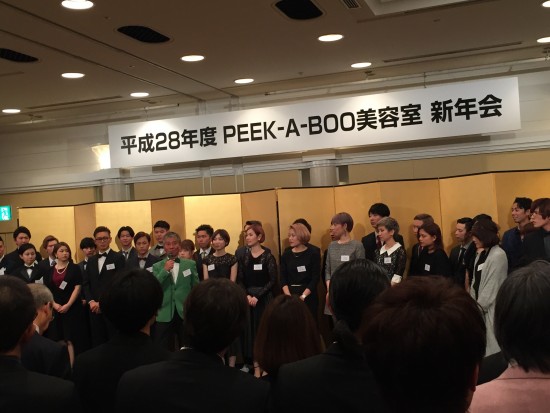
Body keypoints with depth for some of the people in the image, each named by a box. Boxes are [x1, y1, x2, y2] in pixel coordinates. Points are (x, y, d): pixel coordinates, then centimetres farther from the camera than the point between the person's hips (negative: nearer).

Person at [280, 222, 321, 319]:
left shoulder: (313, 253, -2)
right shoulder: (286, 254, 7)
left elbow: (315, 278, -7)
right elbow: (283, 278, 3)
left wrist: (303, 296, -14)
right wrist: (288, 296, -11)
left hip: (309, 297, -2)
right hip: (290, 295, 2)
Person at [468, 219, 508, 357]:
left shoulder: (498, 255, -16)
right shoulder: (481, 254, 11)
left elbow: (493, 285, -17)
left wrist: (480, 305, -12)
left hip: (491, 306, -8)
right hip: (480, 303, 8)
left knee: (491, 340, -3)